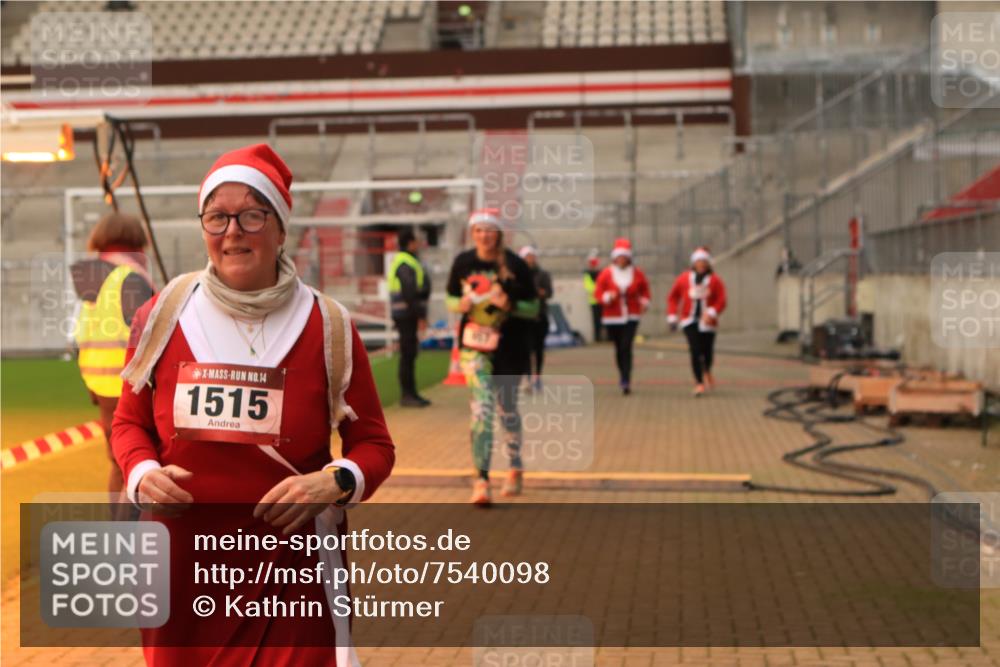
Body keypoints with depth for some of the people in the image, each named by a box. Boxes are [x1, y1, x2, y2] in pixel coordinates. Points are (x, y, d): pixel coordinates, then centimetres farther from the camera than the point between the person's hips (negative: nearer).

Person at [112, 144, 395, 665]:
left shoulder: (327, 325, -4)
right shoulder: (163, 315, 1)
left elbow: (373, 443, 3)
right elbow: (130, 421, 13)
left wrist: (336, 483, -18)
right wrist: (141, 474, -8)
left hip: (293, 575, -2)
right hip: (184, 565, 2)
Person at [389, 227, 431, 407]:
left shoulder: (404, 261, 19)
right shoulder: (405, 264, -15)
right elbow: (410, 293, -20)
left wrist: (420, 314, 21)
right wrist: (420, 316, -19)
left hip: (407, 315, 10)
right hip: (407, 315, -10)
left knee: (409, 354, 12)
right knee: (407, 354, -8)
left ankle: (410, 394, 17)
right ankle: (407, 395, -6)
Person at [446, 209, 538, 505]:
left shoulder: (515, 265, -7)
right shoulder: (463, 262, -1)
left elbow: (533, 308, -3)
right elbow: (451, 300, 10)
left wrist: (510, 305, -22)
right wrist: (461, 304, -13)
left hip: (510, 347, 0)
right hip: (475, 345, 0)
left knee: (507, 408, 14)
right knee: (482, 408, -14)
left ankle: (515, 470, 36)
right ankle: (481, 481, -16)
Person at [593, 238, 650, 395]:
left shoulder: (637, 273, 3)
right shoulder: (606, 273, 0)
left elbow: (645, 290, 17)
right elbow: (597, 293, 0)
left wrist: (644, 302, -1)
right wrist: (608, 297, -19)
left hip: (631, 317, -1)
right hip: (612, 317, 1)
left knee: (626, 347, -14)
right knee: (619, 349, 10)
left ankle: (626, 381, -16)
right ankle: (624, 376, 31)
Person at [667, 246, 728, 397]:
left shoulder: (715, 280, 0)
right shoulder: (684, 278, 4)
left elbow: (721, 300, -6)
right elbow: (673, 297, 10)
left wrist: (712, 312, -22)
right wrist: (672, 316, 3)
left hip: (707, 322, 0)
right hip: (689, 321, 0)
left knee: (707, 350, 7)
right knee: (695, 349, -13)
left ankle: (707, 371, 43)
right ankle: (699, 383, -6)